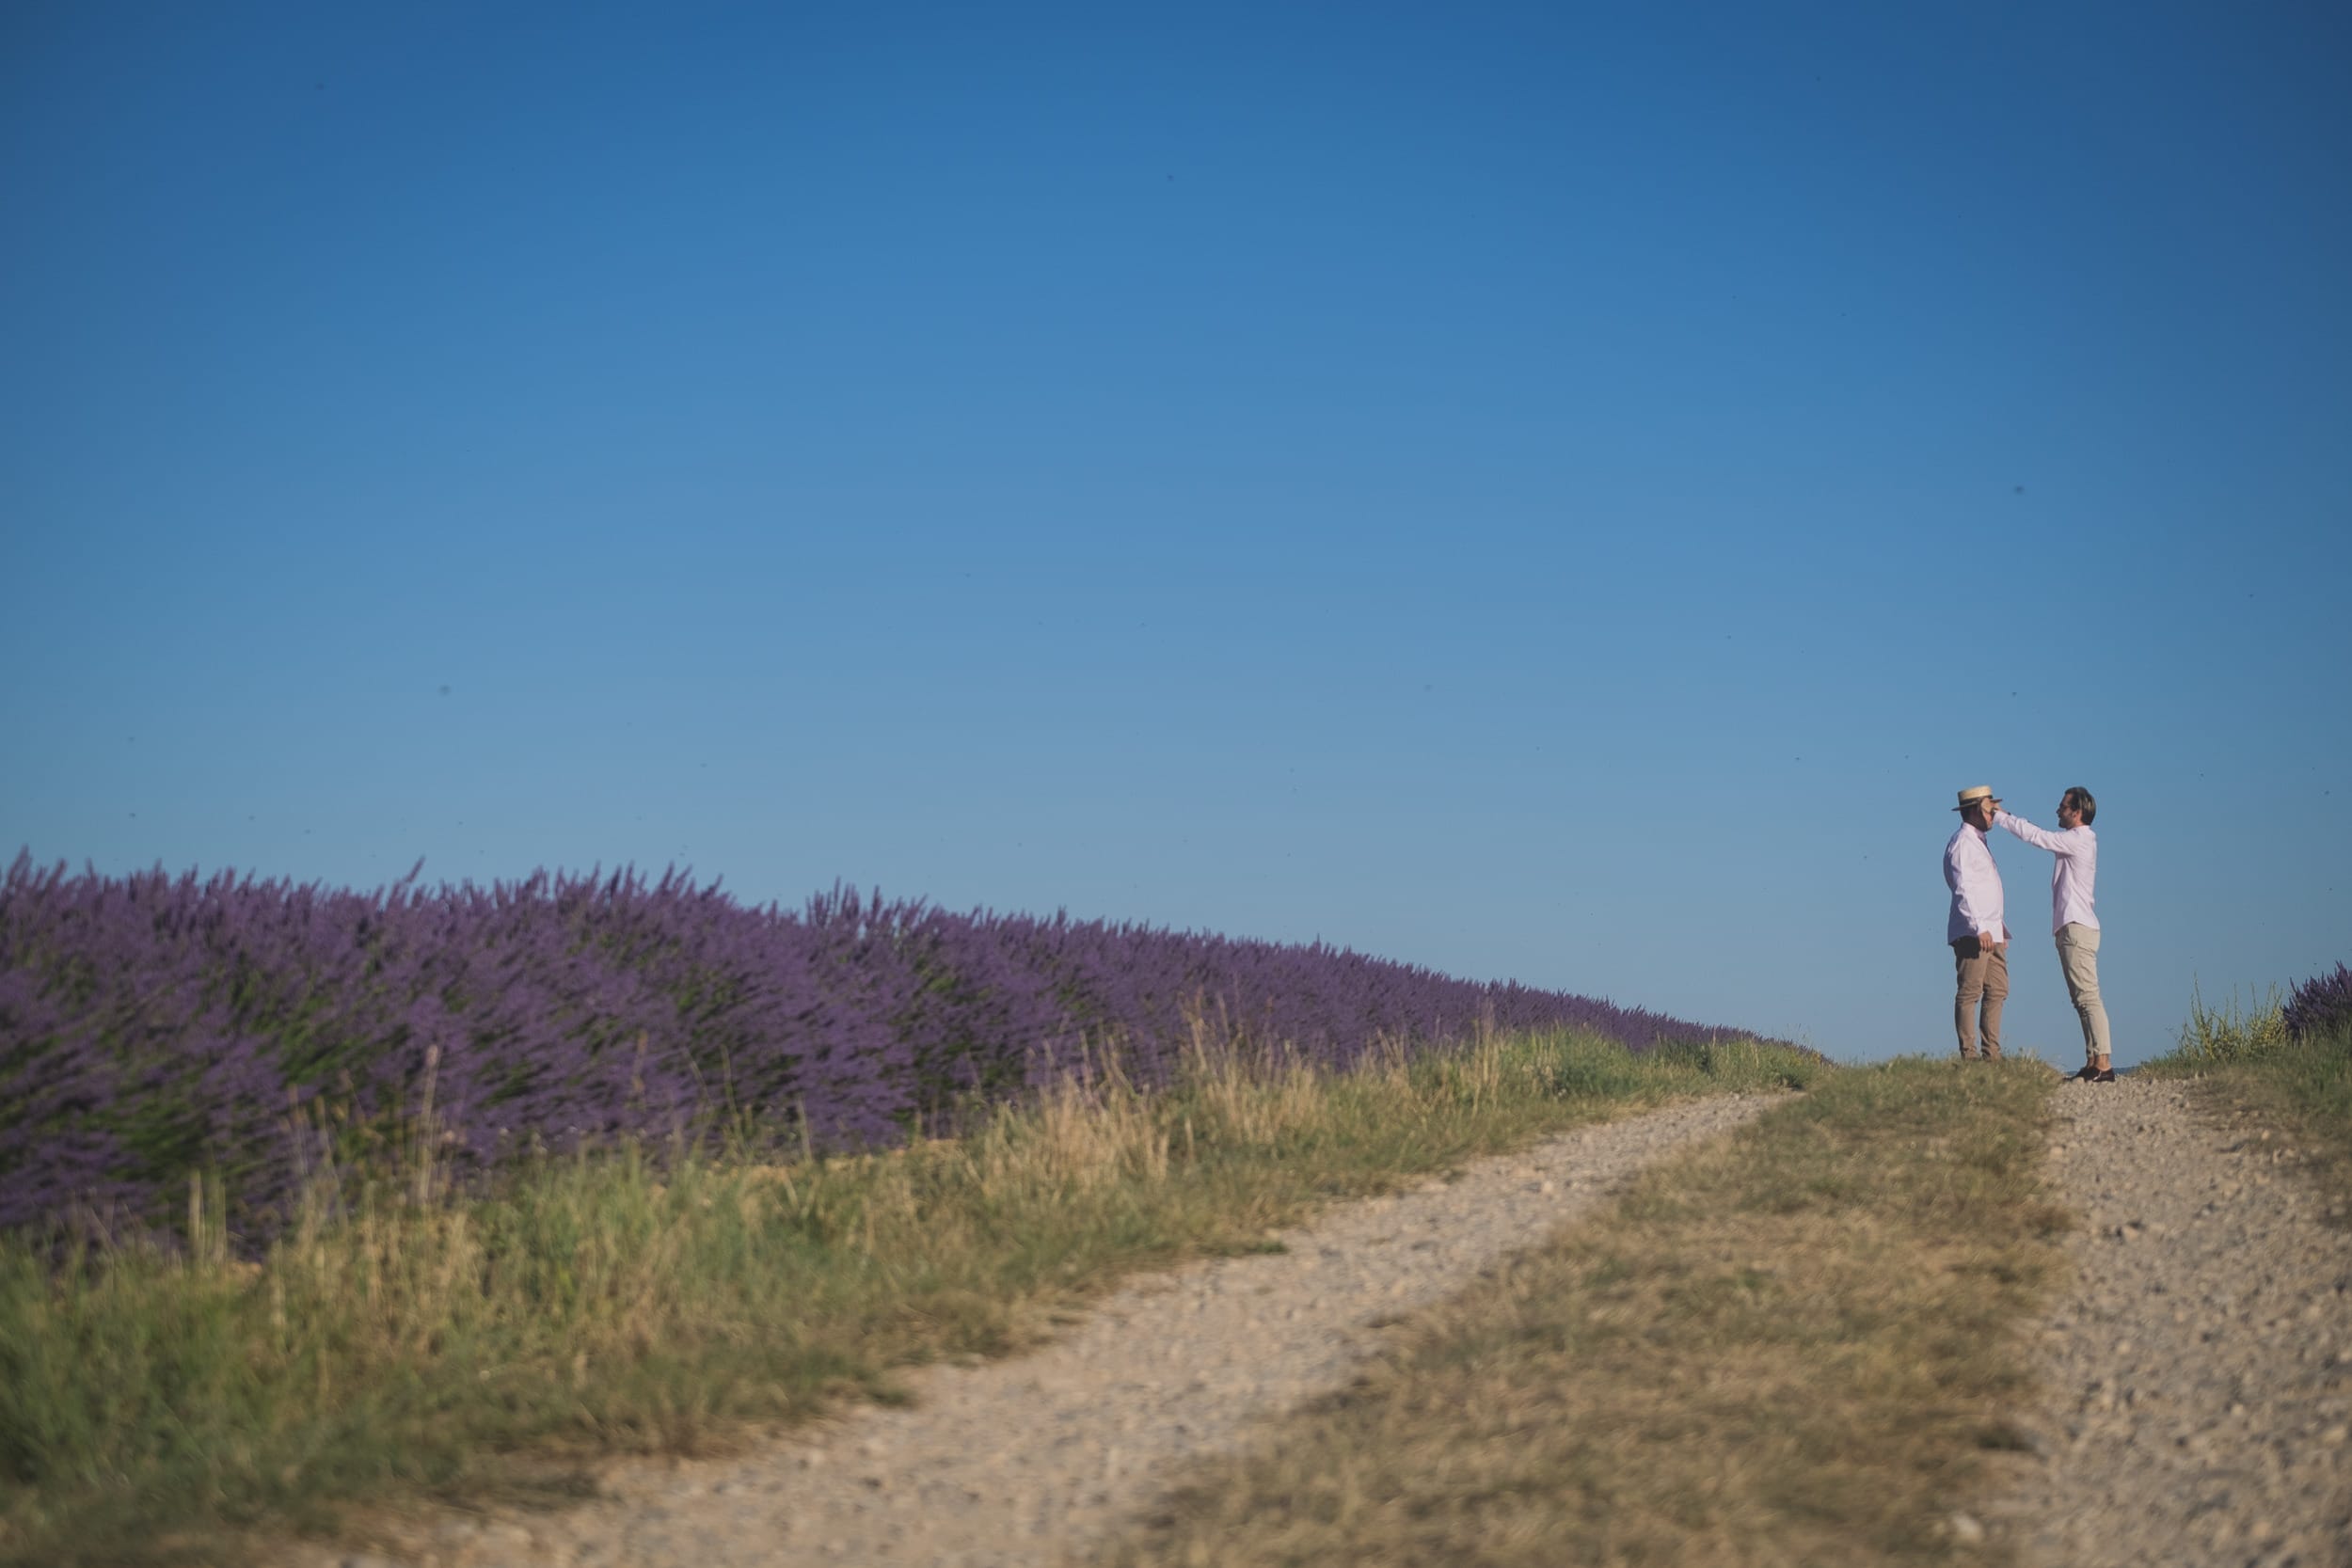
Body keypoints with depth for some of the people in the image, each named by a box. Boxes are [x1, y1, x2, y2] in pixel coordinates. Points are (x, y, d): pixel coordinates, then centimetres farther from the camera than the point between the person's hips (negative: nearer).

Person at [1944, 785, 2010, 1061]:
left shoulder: (1980, 842, 22)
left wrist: (1998, 926, 23)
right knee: (1970, 993, -9)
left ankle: (1992, 1055, 9)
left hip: (1991, 932, 10)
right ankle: (1968, 1056, -10)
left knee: (1997, 991, 7)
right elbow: (1963, 890, -18)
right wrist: (1979, 928, -25)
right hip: (1971, 934, -10)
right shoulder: (1962, 844, -9)